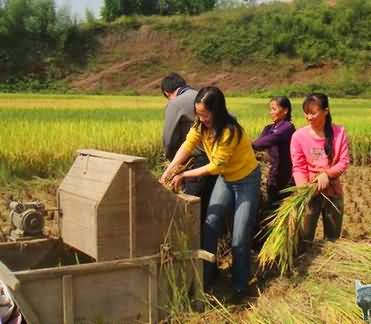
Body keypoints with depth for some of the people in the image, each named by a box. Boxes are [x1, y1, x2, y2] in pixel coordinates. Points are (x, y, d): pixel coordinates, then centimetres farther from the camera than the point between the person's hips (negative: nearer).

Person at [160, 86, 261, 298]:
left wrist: (184, 175, -23)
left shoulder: (229, 131, -31)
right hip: (225, 179, 6)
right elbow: (186, 147, -19)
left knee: (240, 237, -5)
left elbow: (216, 166, -26)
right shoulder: (201, 125, -10)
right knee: (210, 226, -1)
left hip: (247, 181, -6)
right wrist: (168, 171, -32)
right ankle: (207, 277, 13)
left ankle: (240, 287, 10)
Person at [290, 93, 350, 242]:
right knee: (304, 237, 2)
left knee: (333, 238, 15)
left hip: (333, 192, 2)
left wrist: (327, 174, -24)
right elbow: (298, 168, -9)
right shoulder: (299, 136, -10)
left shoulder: (339, 132, -6)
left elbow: (344, 162, -7)